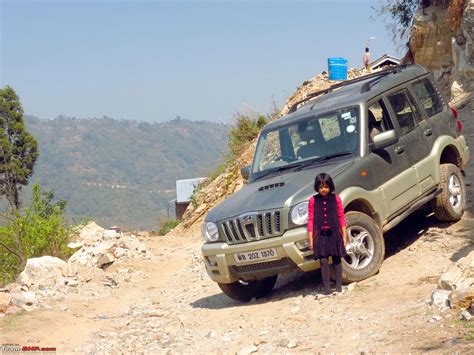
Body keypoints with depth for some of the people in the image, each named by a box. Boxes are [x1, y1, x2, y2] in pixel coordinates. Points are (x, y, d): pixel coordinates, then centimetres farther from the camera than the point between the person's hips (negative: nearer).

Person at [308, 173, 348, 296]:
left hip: (334, 234, 1)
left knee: (337, 259, 6)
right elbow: (311, 220, 1)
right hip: (320, 235, -1)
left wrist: (344, 235, 2)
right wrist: (311, 239, -1)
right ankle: (327, 288, 1)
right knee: (323, 261, -3)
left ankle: (339, 286, 14)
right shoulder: (313, 200, -1)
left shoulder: (336, 199, 1)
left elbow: (341, 218, 4)